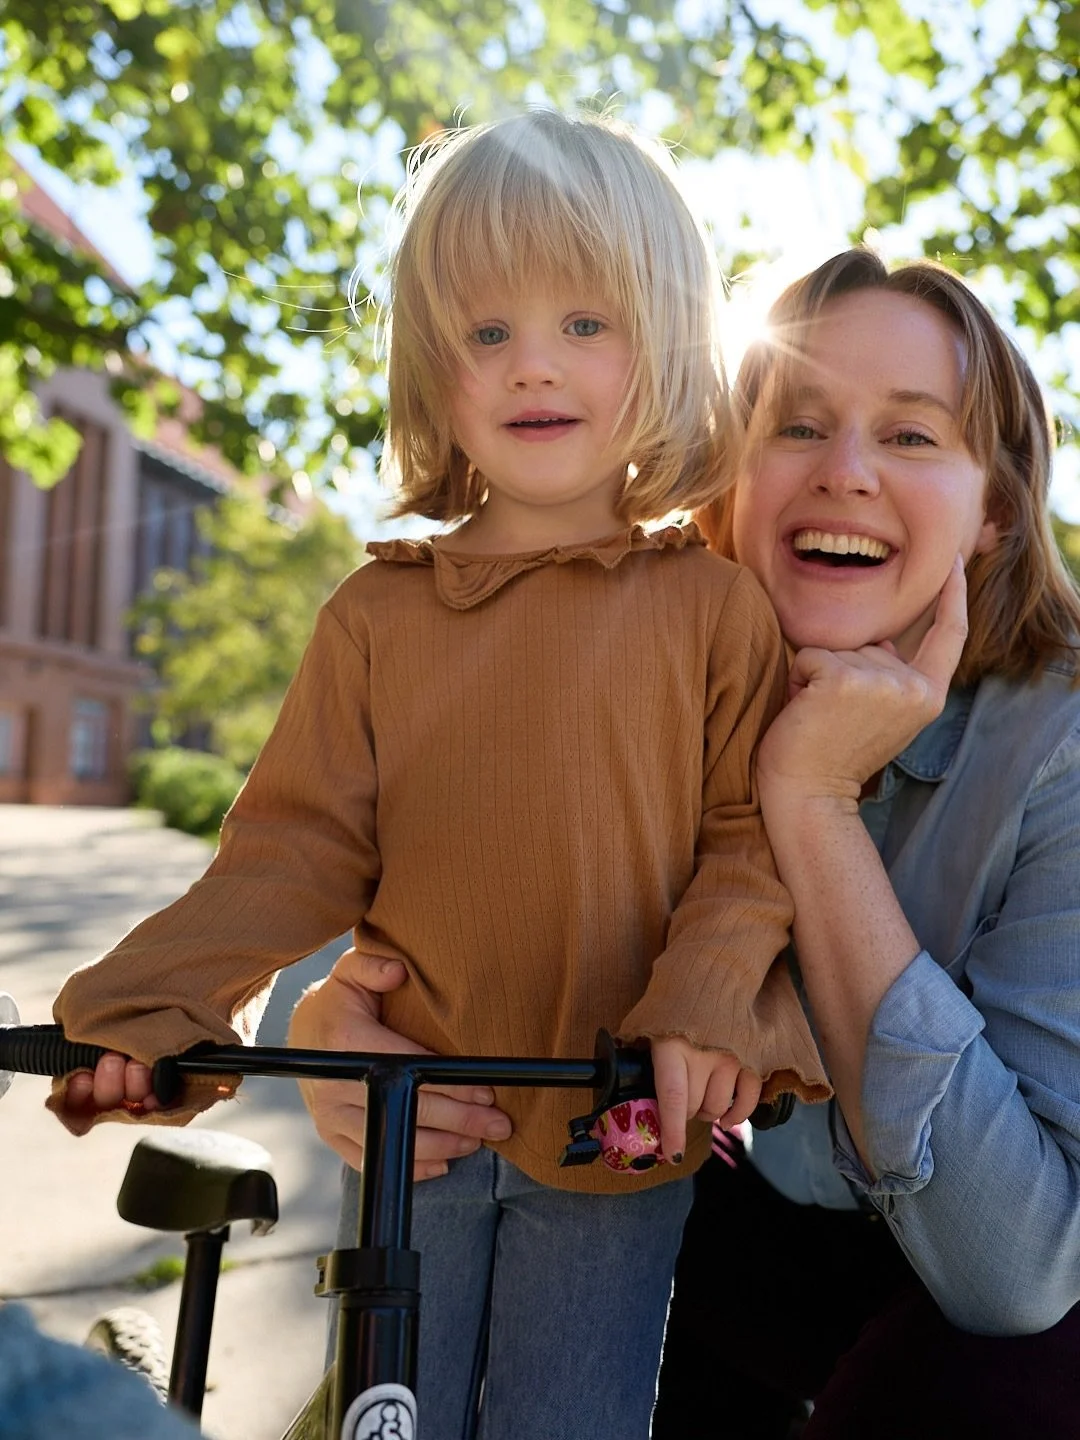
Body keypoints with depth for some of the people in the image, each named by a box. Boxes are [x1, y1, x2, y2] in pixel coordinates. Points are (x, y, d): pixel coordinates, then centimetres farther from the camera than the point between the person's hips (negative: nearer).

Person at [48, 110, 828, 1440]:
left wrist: (707, 1003, -21)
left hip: (619, 1130, -2)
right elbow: (302, 847, -4)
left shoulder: (712, 602, -7)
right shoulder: (378, 616, -2)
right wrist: (156, 1003, -14)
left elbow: (754, 829, -6)